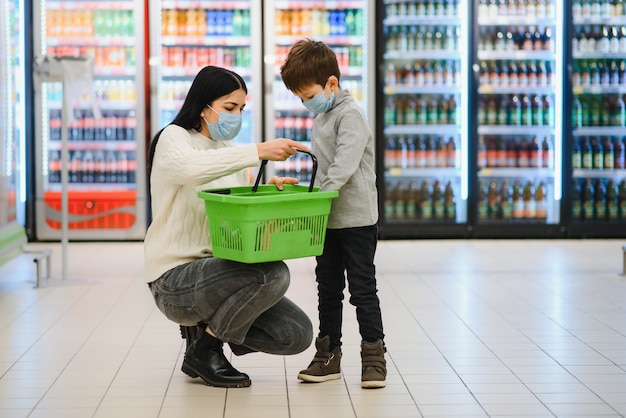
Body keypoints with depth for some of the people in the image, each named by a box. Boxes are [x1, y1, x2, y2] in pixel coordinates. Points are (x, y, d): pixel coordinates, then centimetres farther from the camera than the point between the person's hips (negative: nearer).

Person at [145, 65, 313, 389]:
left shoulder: (230, 150, 17)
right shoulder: (173, 138, -7)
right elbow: (193, 167, -32)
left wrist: (267, 187, -8)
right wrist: (259, 151, -38)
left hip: (218, 271, 7)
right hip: (175, 279, -7)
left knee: (297, 334, -9)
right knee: (273, 273, -30)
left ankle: (208, 326, 12)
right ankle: (205, 348, -9)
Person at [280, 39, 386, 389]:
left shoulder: (350, 114, -14)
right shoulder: (322, 117, 15)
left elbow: (345, 163, -24)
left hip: (357, 219, -9)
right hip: (328, 219, 9)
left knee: (362, 288, -3)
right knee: (328, 289, 12)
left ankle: (374, 356, 5)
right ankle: (329, 356, 19)